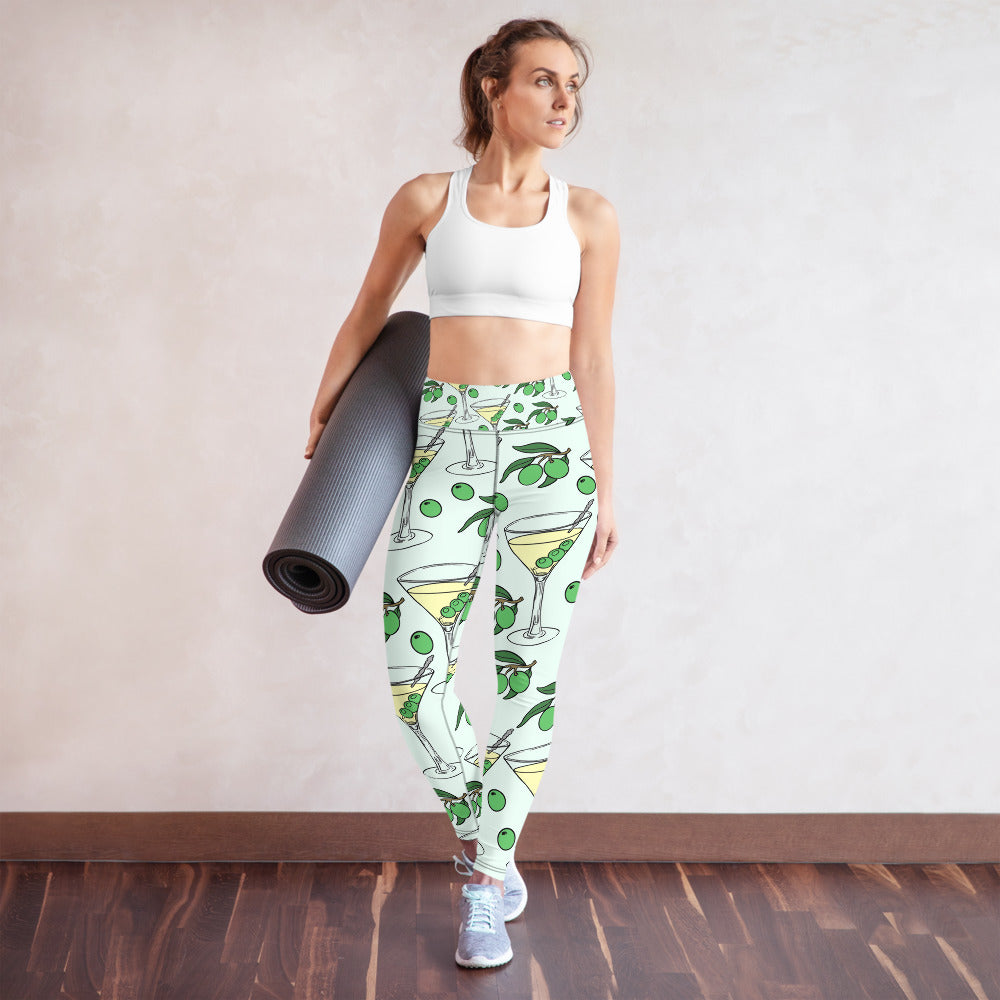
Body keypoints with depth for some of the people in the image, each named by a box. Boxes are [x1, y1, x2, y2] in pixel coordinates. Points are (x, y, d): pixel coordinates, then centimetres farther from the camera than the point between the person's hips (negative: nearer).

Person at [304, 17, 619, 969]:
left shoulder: (588, 216, 5)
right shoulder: (425, 201, 4)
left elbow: (592, 357, 8)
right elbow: (367, 314, 16)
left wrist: (604, 487, 8)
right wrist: (321, 419, 24)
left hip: (550, 442, 0)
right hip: (448, 443, 0)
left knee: (529, 666, 1)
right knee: (414, 663, -7)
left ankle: (486, 883, 16)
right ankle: (486, 846, 17)